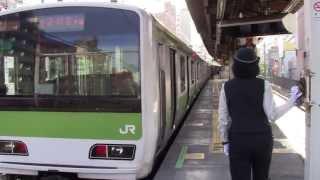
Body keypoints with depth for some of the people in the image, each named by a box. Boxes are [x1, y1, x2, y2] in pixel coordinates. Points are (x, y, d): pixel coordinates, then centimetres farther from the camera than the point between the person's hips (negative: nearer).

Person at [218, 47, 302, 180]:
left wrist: (225, 141, 8)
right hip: (262, 140, 1)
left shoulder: (227, 87, -6)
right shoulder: (264, 85, -9)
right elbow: (272, 115, -9)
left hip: (238, 141, -1)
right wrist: (291, 101, 4)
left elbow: (223, 118, -3)